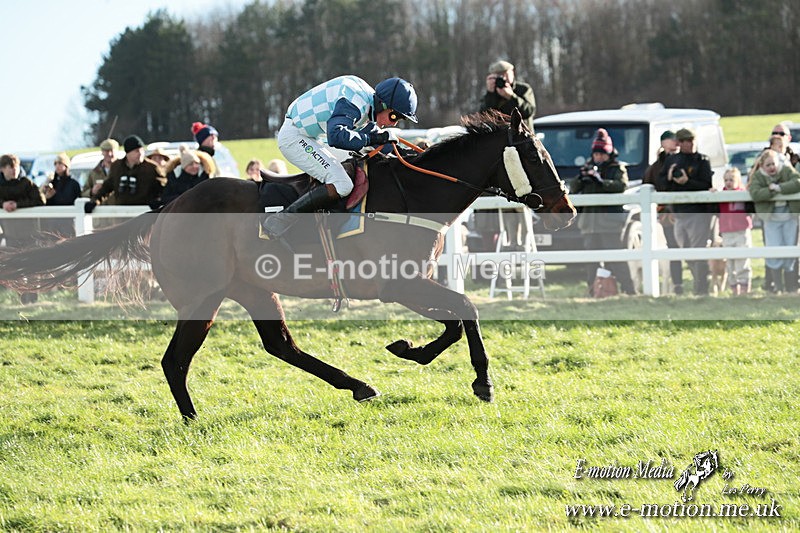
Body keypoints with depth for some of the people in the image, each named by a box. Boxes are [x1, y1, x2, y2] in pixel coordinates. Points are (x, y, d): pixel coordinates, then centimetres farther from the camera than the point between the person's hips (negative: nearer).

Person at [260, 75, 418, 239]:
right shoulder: (354, 104, -25)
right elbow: (336, 136, -38)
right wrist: (372, 138, -29)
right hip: (294, 138, -11)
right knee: (341, 186, -20)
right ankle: (282, 219, -21)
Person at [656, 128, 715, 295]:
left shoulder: (702, 160, -3)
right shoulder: (671, 160, 12)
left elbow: (707, 185, -11)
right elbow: (661, 184, 13)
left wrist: (688, 182, -22)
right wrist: (668, 178, -7)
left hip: (699, 212, -6)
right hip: (679, 212, 6)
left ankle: (701, 291, -10)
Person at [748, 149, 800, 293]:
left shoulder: (787, 171, -4)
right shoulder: (757, 177, -4)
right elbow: (755, 194, -20)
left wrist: (778, 188, -25)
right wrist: (771, 191, -27)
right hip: (771, 218, -1)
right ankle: (777, 285, 0)